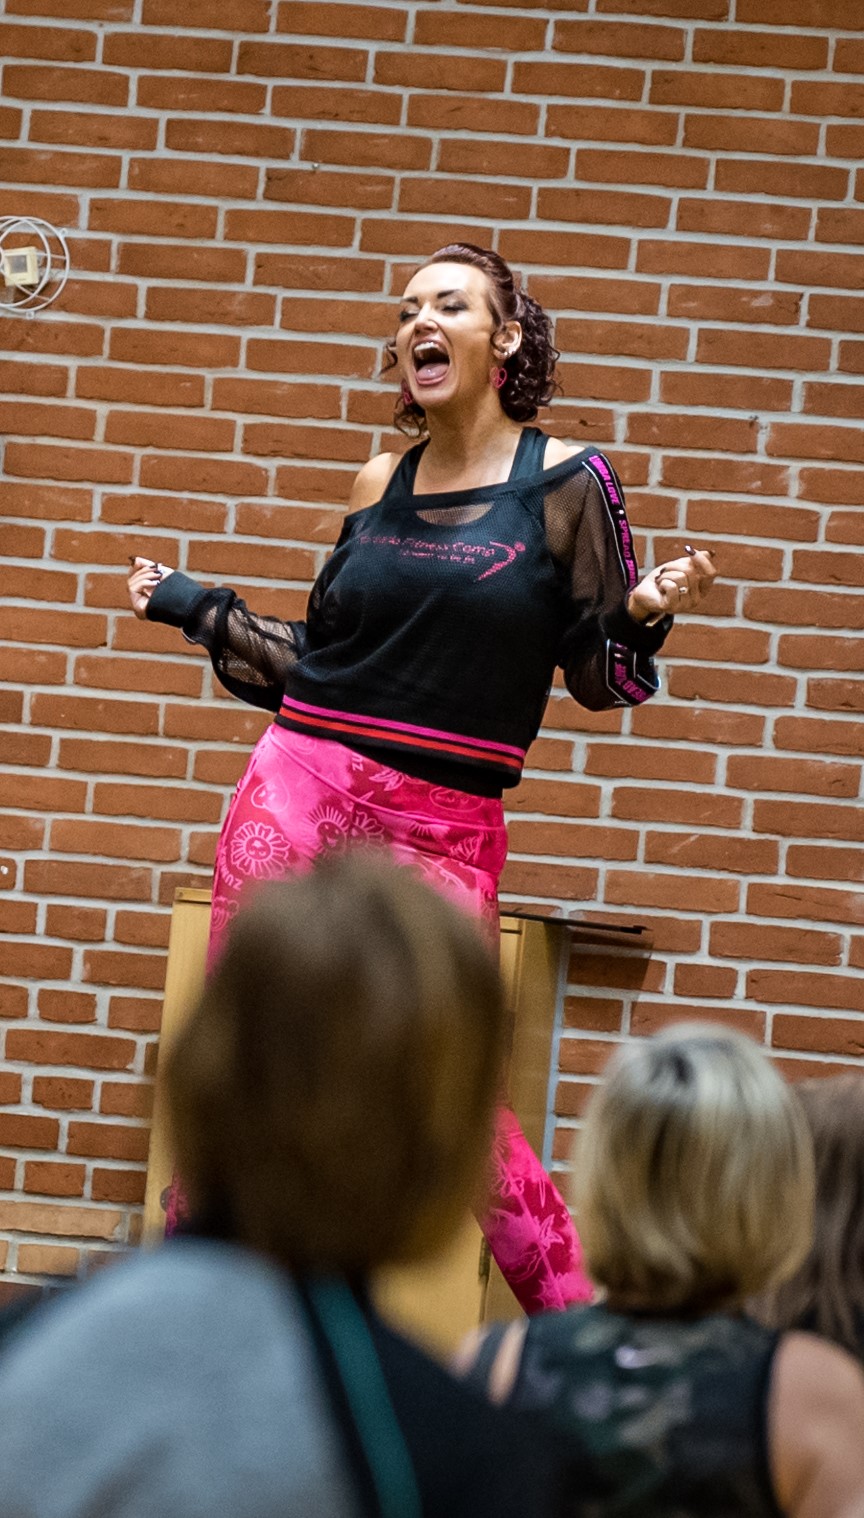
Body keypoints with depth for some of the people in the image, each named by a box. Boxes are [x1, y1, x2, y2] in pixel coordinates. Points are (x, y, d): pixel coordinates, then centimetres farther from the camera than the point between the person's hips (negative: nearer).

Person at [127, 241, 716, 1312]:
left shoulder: (565, 482, 0)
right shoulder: (379, 487, 11)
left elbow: (605, 678, 3)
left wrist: (648, 611, -16)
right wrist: (193, 607, 22)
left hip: (443, 833, -4)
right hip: (298, 793, 4)